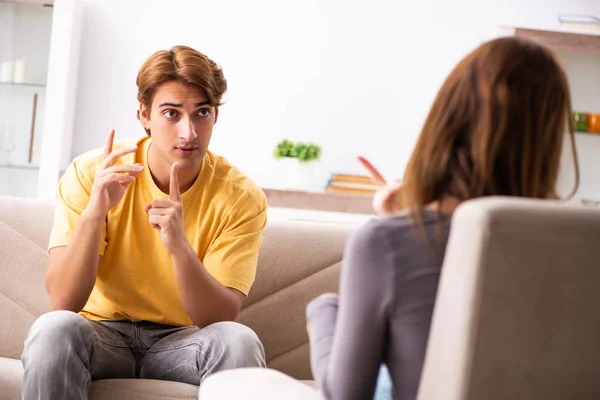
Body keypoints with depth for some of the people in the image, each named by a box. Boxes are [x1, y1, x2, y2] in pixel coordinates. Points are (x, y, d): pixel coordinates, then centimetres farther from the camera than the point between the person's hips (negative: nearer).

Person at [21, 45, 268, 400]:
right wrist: (94, 211, -34)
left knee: (239, 340, -31)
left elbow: (220, 318, -17)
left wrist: (178, 245, -34)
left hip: (180, 342, 0)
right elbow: (63, 302, -18)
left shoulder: (241, 197, -10)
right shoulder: (90, 173, -11)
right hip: (102, 333, 0)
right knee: (54, 328, -32)